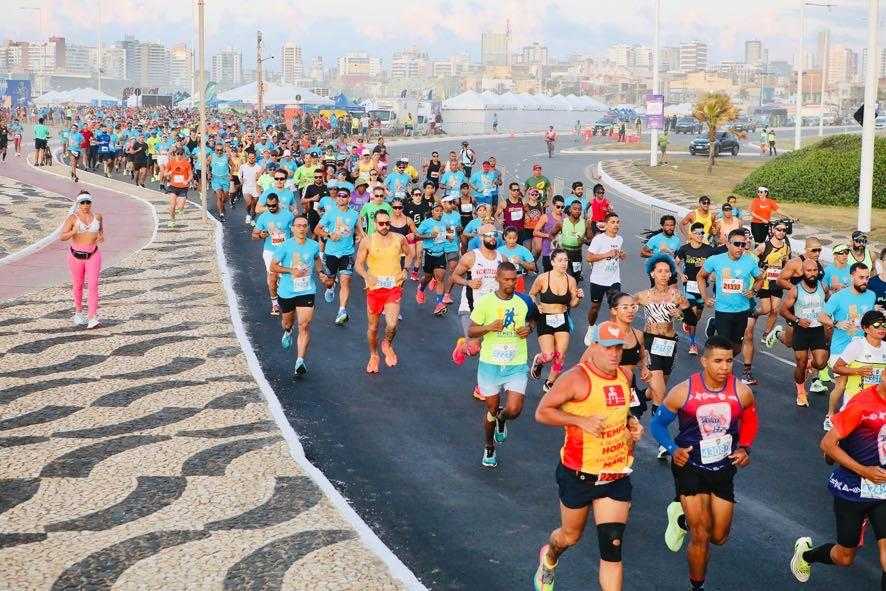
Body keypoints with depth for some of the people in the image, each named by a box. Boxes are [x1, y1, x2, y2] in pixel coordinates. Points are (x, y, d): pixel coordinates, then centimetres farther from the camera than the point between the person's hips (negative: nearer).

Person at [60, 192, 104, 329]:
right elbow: (62, 237, -13)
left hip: (93, 255, 1)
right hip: (76, 255, -1)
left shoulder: (97, 216, -1)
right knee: (78, 286, 14)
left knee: (93, 285, -12)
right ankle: (78, 312, 37)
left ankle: (92, 318, -17)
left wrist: (101, 236, -2)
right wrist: (73, 232, -32)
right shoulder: (73, 218, -10)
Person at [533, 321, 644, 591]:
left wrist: (632, 423, 4)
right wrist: (582, 421, -24)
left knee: (612, 546, -5)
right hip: (579, 475, -4)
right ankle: (549, 558, 53)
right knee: (571, 536, 17)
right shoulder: (576, 379, -16)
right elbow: (542, 412, -15)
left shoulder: (624, 377, 4)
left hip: (617, 475, 4)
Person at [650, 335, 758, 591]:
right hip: (690, 466, -3)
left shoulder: (742, 392, -12)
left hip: (724, 468, 3)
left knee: (719, 537, 13)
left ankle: (683, 519, 44)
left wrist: (744, 448, -6)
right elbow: (657, 424, -3)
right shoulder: (683, 392, -18)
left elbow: (750, 422, 10)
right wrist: (673, 449, -19)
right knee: (701, 536, -6)